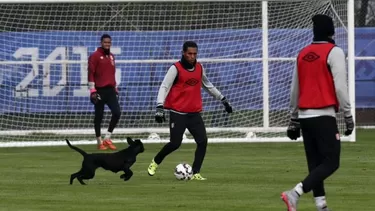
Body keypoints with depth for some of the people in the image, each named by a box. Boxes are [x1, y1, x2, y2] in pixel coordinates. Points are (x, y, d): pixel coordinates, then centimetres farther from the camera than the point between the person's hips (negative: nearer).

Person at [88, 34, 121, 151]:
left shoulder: (111, 56, 15)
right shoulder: (95, 56, -6)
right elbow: (91, 74, -9)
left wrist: (115, 88, 21)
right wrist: (92, 91, -15)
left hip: (110, 90, 6)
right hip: (99, 90, -6)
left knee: (117, 113, -5)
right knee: (99, 116, 1)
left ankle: (107, 138, 8)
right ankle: (100, 142, 9)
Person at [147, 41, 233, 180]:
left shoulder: (199, 68, 9)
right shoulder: (175, 68, -9)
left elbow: (208, 85, 25)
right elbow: (164, 87, -14)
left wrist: (223, 99, 28)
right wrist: (160, 107, -26)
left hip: (195, 113, 5)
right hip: (178, 113, -5)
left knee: (202, 142, -7)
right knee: (175, 143, -10)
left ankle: (196, 173, 0)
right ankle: (155, 163, 15)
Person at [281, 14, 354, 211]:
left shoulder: (303, 54, 13)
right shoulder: (334, 52, -6)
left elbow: (294, 90, 17)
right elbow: (340, 86, -12)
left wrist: (294, 120, 24)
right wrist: (348, 115, -7)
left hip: (304, 115, 7)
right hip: (324, 116, -7)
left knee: (315, 164, 10)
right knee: (331, 162, -7)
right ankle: (295, 194, -22)